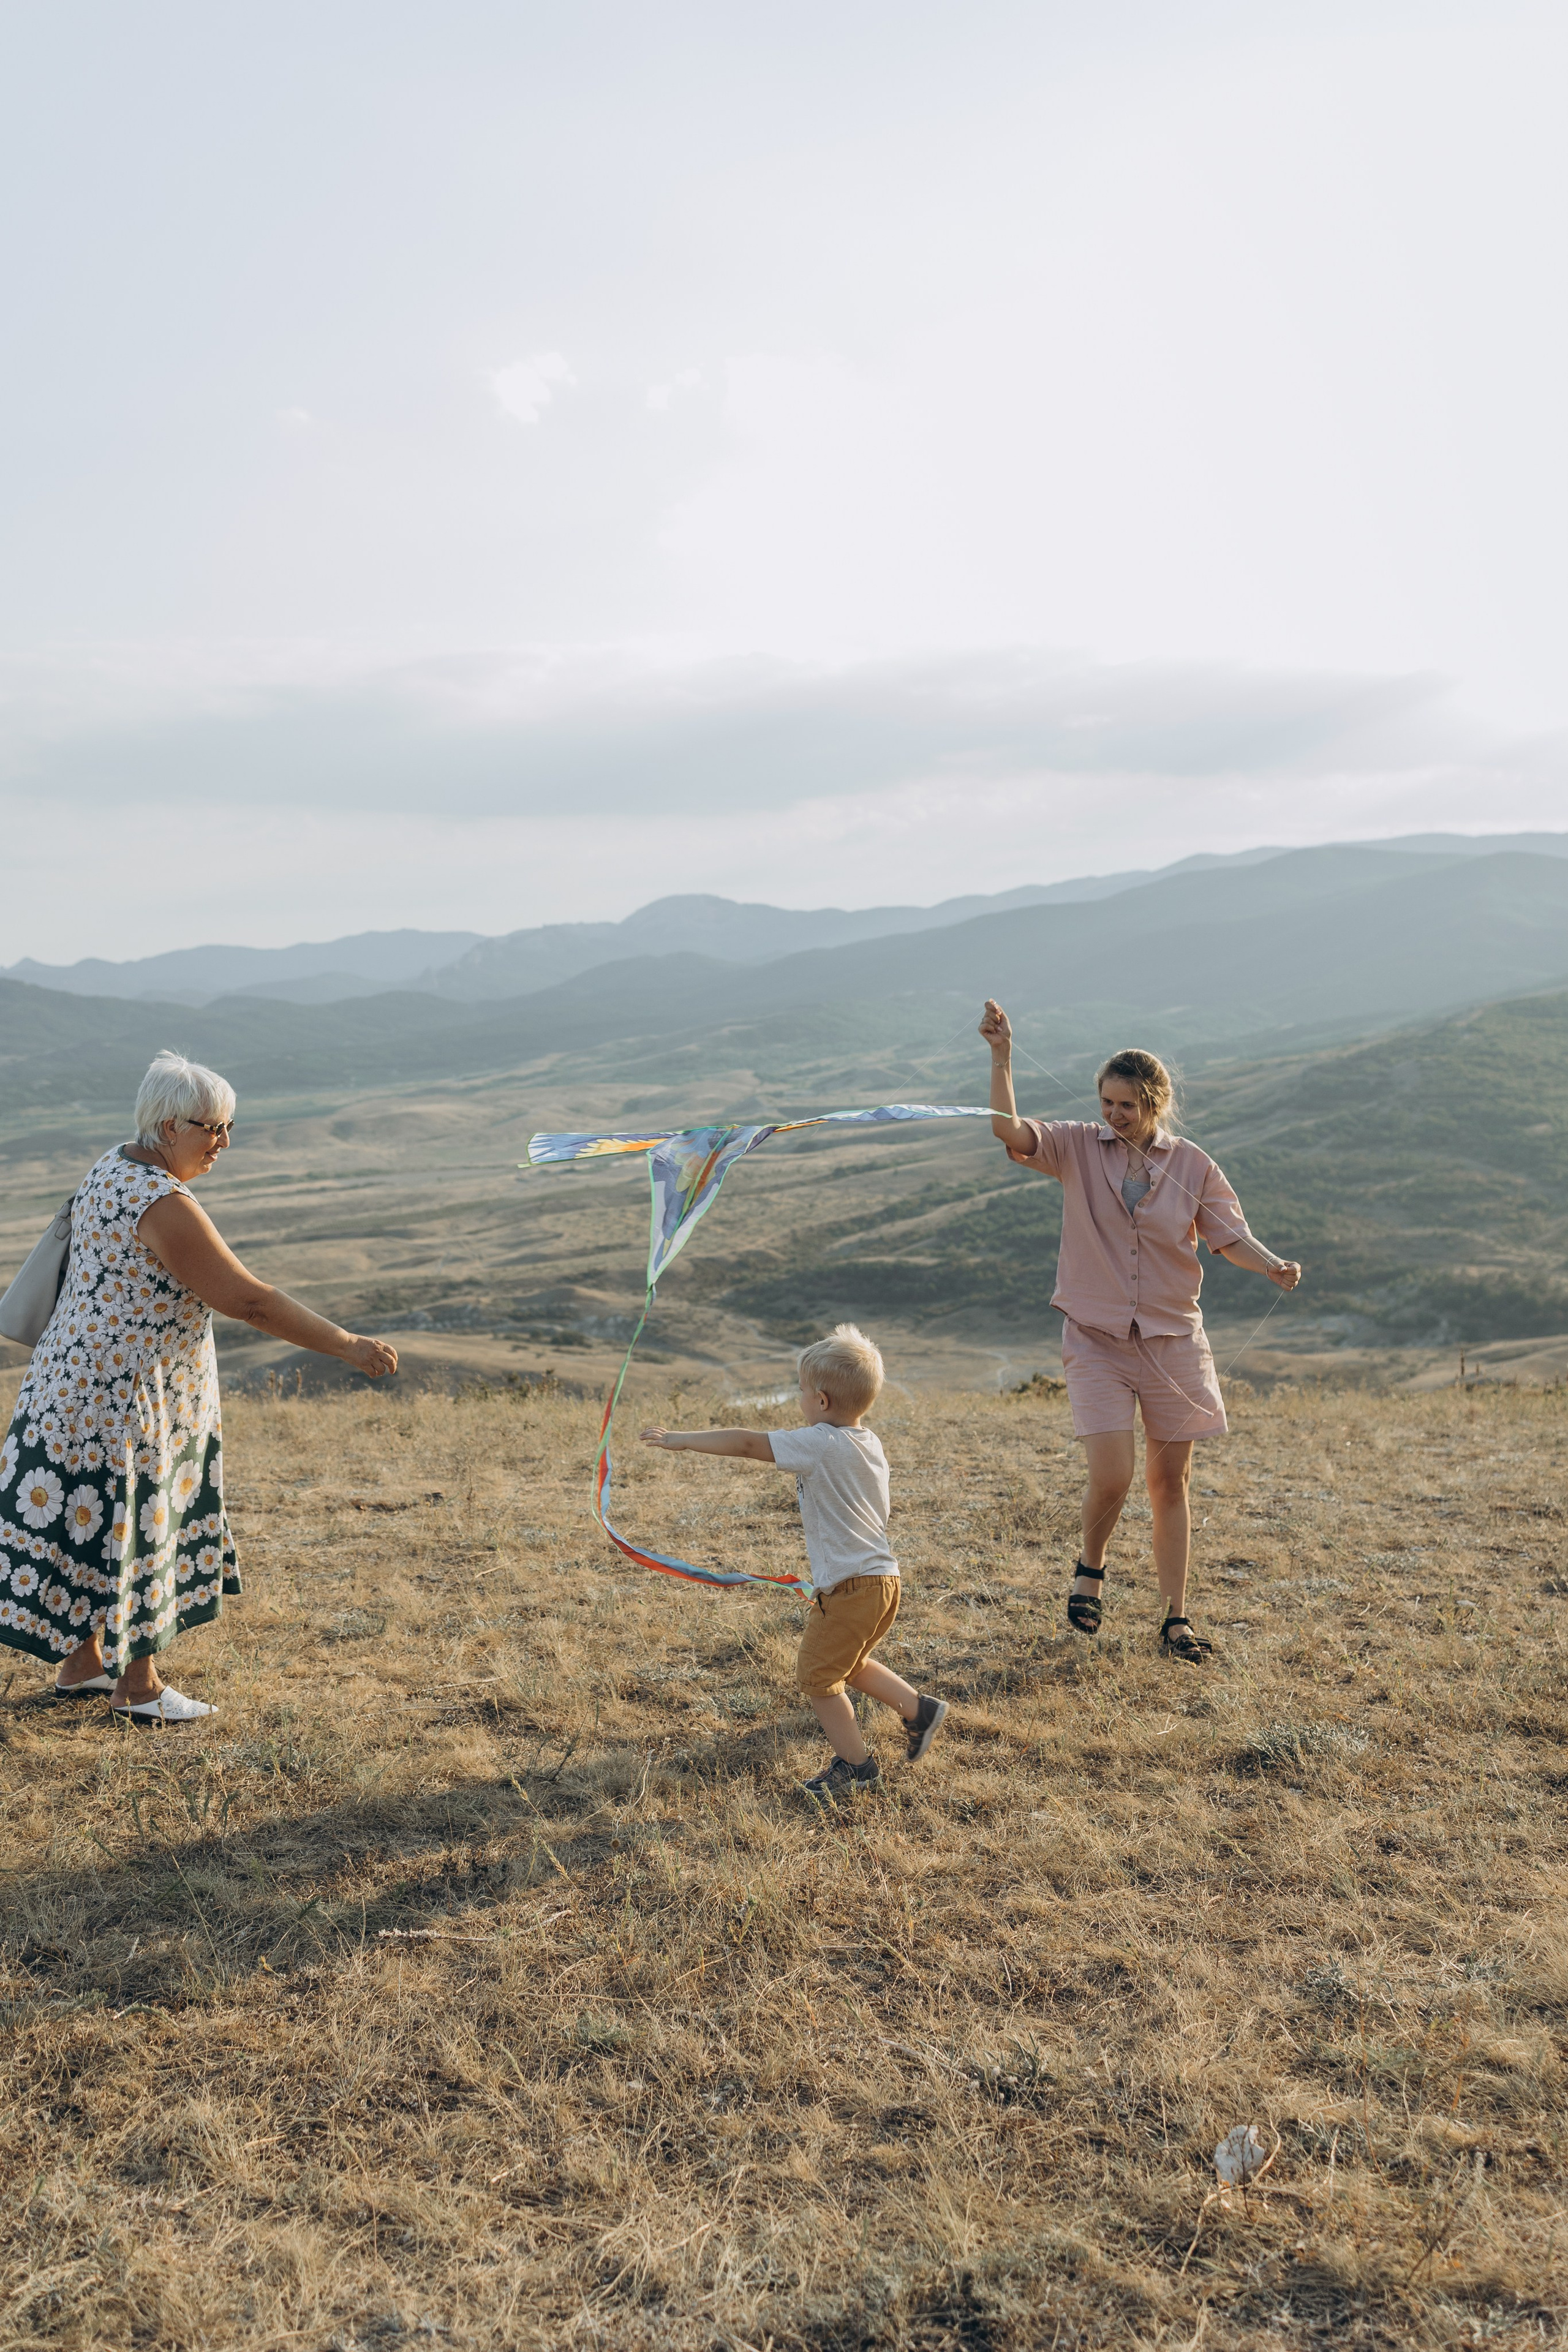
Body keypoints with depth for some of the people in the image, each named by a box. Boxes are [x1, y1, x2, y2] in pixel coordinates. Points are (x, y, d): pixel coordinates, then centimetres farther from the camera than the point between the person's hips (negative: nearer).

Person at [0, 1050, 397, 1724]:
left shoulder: (114, 1166, 5)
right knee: (125, 1529, 3)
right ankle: (137, 1686, 17)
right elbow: (248, 1299, -27)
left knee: (97, 1522, 18)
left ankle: (81, 1665, 30)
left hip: (85, 1383, 10)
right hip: (122, 1398, -10)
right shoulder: (163, 1206, -26)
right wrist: (347, 1346, -24)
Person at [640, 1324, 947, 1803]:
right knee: (848, 1666, 28)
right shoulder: (870, 1444, 9)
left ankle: (855, 1763, 15)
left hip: (849, 1587, -9)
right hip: (882, 1578, 9)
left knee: (816, 1676, 7)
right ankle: (919, 1710, 32)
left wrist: (682, 1439, -11)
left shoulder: (820, 1444, -17)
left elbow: (747, 1443, -18)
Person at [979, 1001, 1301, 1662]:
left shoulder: (1191, 1165, 0)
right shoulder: (1079, 1147, -2)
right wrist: (1002, 1057, -27)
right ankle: (1090, 1569, 19)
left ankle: (1174, 1617, 20)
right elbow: (1009, 1129, -15)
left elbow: (1229, 1236, 1)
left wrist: (1272, 1264, -19)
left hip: (1172, 1339, 2)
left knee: (1169, 1482, 8)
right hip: (1096, 1338, -1)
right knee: (1111, 1476, -12)